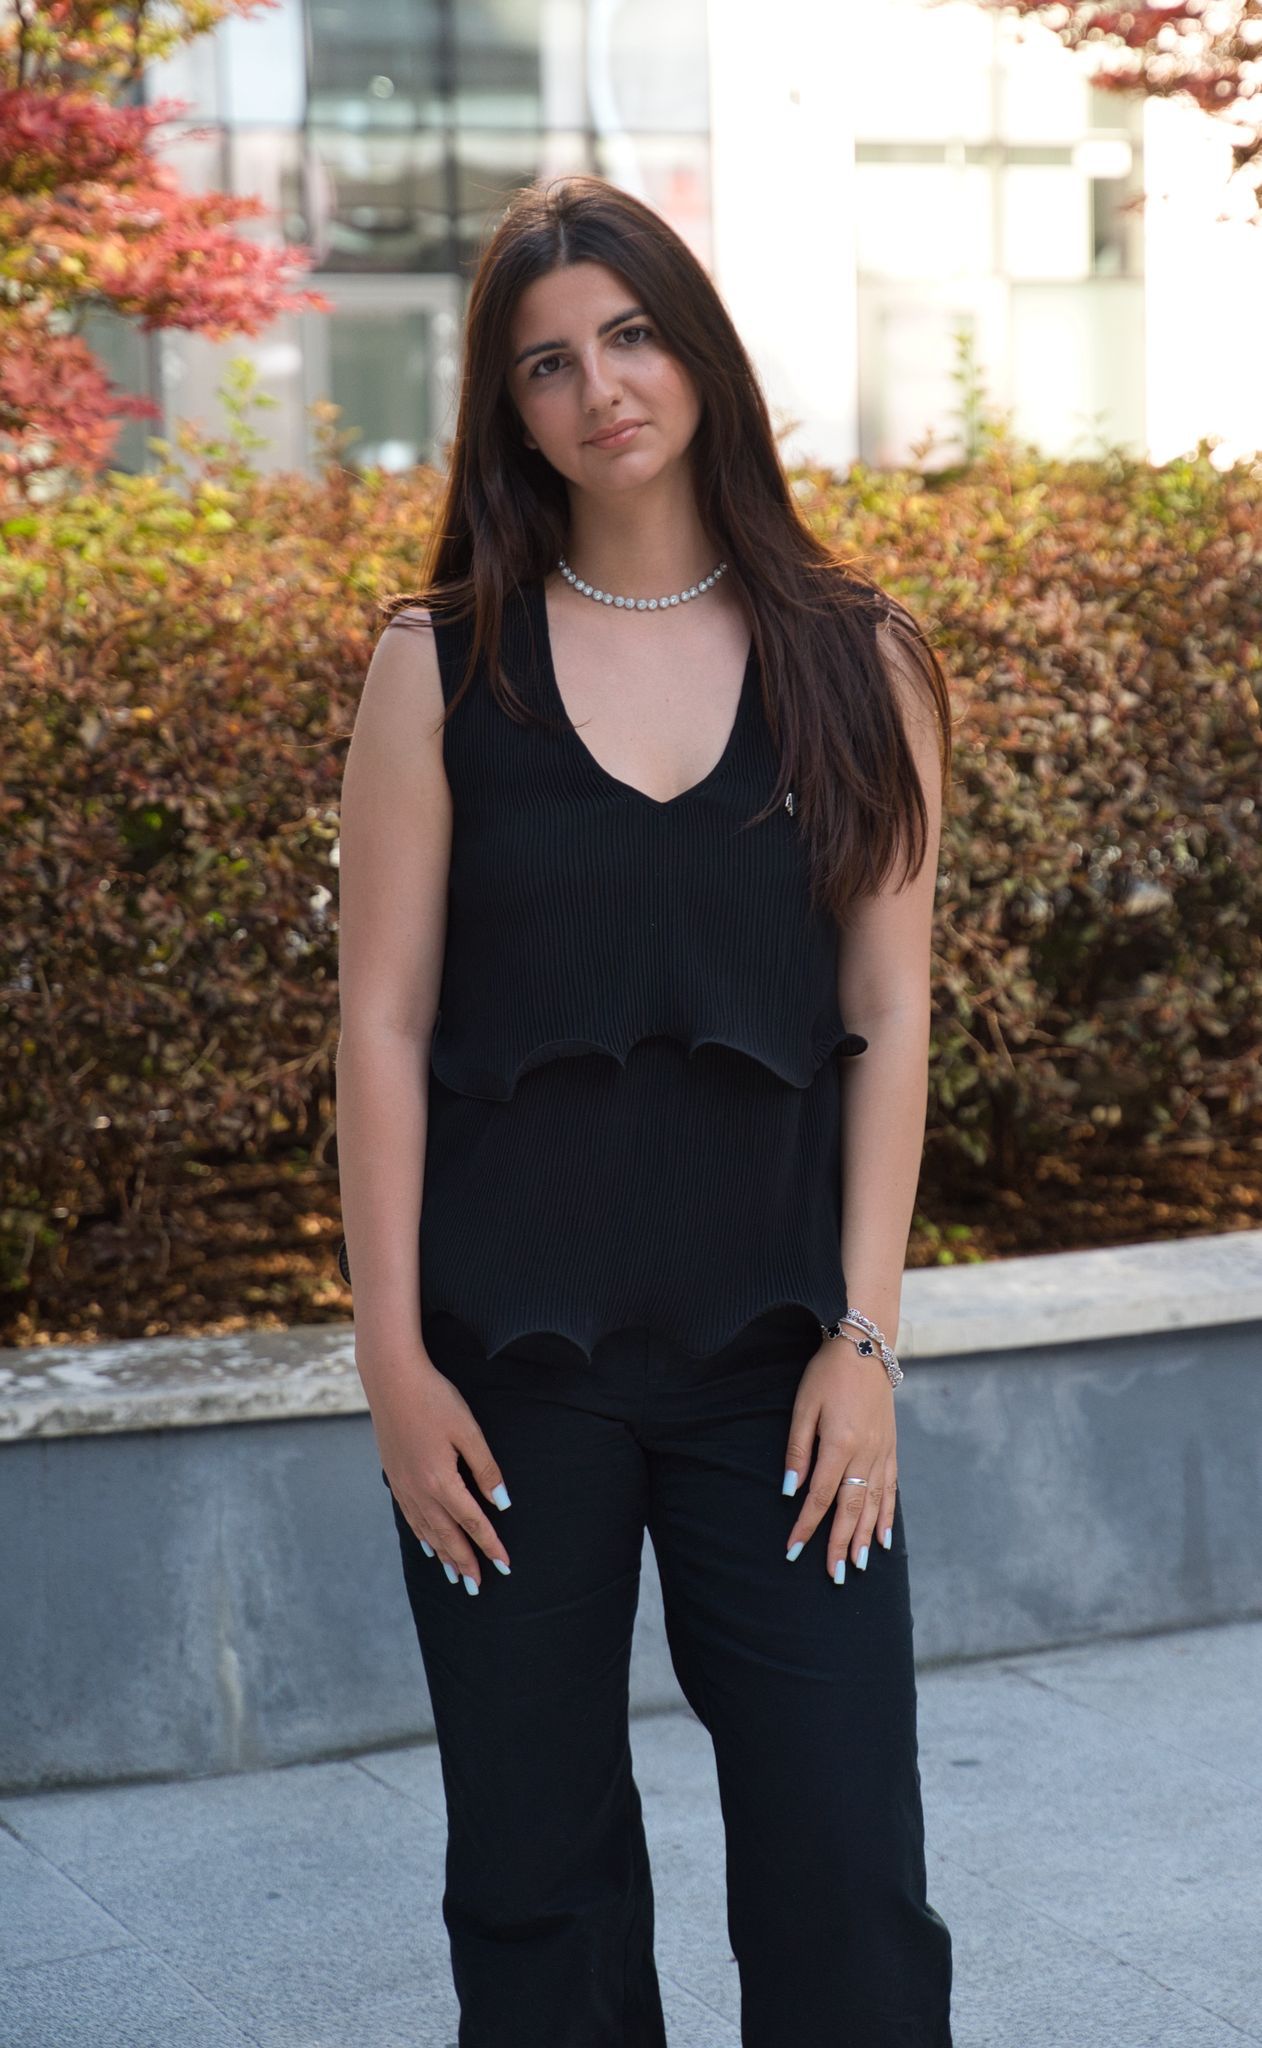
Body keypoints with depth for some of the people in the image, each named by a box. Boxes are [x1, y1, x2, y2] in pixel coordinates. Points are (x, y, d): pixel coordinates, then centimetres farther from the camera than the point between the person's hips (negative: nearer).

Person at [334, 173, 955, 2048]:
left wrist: (864, 1335, -4)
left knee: (850, 1888, 0)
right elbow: (384, 1018, -1)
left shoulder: (854, 663, 4)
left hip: (775, 1340, 0)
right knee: (536, 1881, 9)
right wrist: (390, 1352, -6)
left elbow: (888, 1016, 2)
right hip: (511, 1349, 0)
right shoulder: (442, 663, 1)